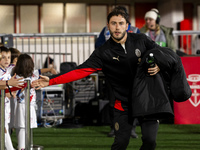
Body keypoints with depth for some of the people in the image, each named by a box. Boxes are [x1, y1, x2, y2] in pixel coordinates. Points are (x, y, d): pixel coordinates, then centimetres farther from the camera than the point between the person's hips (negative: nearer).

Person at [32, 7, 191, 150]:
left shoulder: (141, 40, -1)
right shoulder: (103, 52, -5)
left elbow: (166, 54, 10)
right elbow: (80, 71, -12)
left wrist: (159, 66, -13)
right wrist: (51, 80, -21)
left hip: (147, 99, 1)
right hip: (124, 103, -1)